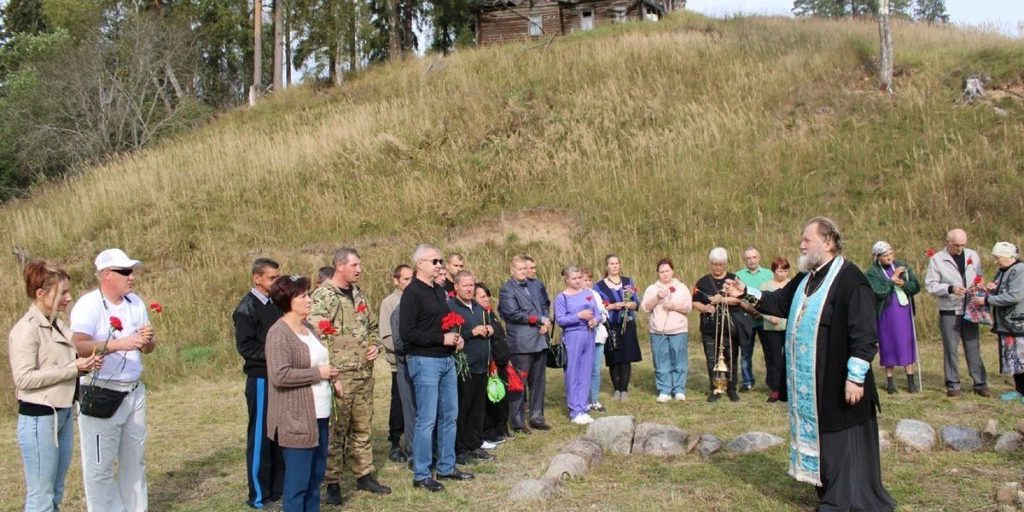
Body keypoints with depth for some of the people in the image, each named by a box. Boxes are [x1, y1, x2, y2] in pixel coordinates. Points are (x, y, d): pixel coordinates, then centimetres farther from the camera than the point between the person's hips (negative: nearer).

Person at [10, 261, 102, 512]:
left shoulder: (58, 326, 10)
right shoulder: (26, 329, -14)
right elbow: (24, 378, -19)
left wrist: (87, 363, -2)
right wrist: (73, 368, -20)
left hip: (63, 416, 8)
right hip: (38, 419, -8)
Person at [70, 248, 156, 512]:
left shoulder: (136, 302, 7)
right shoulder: (88, 304, -13)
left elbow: (148, 348, 11)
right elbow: (79, 346, -27)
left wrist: (148, 340, -12)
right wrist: (118, 344, -36)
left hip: (134, 392, 7)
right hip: (101, 396, -7)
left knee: (134, 460, 17)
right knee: (101, 465, 1)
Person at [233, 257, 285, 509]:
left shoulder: (276, 304, 12)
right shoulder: (247, 308, -9)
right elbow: (245, 346, -16)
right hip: (261, 379, -7)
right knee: (260, 437, 2)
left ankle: (279, 488, 23)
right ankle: (259, 496, 12)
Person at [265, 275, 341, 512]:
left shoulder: (308, 327, 12)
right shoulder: (279, 333, -15)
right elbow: (279, 375, -26)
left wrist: (333, 380, 5)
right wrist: (318, 373, -18)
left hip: (319, 414, 9)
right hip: (297, 418, -9)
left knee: (316, 475, 16)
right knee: (298, 480, -1)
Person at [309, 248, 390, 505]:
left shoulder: (358, 294, 13)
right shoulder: (322, 296, -12)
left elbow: (372, 325, 24)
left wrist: (375, 345, 5)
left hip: (364, 373, 7)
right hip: (338, 375, -7)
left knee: (363, 427, 15)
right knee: (335, 430, 0)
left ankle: (364, 475, 27)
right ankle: (332, 483, 10)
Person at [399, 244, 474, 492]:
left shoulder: (439, 291, 14)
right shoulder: (412, 293, -12)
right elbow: (406, 333, -18)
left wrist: (456, 338, 5)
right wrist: (441, 339, -18)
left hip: (446, 360, 9)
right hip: (425, 361, -9)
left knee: (450, 415, 14)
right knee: (427, 420, -3)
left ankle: (446, 467, 26)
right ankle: (421, 475, 9)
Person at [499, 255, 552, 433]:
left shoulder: (535, 286, 16)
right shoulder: (507, 290, -5)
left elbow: (543, 306, 19)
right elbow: (513, 314, -14)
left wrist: (545, 323, -2)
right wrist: (539, 320, -11)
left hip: (540, 340, 6)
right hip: (521, 343, -6)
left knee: (538, 382, 11)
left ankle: (537, 417, 21)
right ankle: (517, 422, 7)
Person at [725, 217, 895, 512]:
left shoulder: (850, 279, -17)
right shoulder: (806, 277, 10)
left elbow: (864, 332, -20)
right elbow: (781, 302, 21)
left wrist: (856, 376, -22)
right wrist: (747, 294, 9)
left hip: (837, 383, -9)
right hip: (810, 383, 9)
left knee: (844, 442, 0)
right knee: (818, 438, 16)